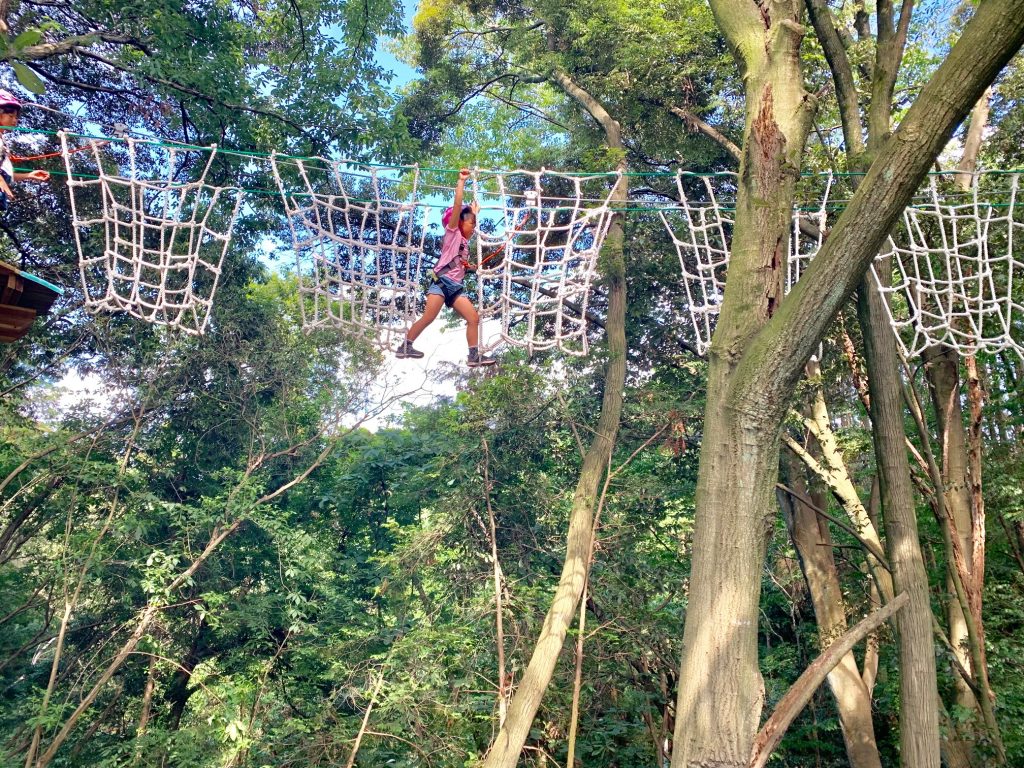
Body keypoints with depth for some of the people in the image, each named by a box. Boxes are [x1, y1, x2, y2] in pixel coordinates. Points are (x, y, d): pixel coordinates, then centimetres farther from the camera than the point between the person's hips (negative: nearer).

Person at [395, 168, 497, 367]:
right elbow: (457, 205, -5)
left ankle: (474, 356, -2)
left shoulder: (464, 242, 23)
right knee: (428, 318, -14)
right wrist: (462, 181, -5)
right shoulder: (452, 232, 3)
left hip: (456, 286, 7)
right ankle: (405, 347, -1)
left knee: (474, 318, -4)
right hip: (441, 282, -7)